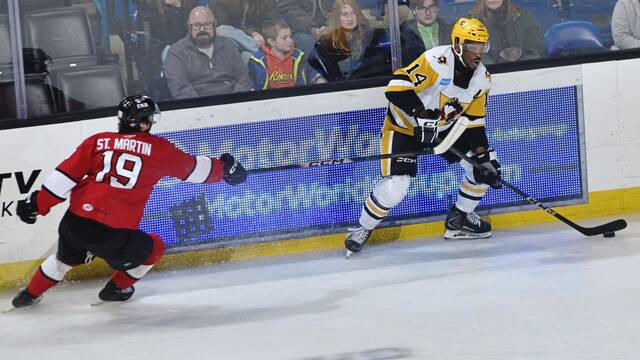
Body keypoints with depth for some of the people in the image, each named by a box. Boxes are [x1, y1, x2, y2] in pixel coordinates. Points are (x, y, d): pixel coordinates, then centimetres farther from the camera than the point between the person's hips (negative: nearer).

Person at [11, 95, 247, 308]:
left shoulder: (97, 142, 9)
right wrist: (223, 168, 34)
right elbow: (192, 168, 16)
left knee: (66, 258, 36)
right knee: (153, 249, 25)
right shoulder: (159, 149, 4)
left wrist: (37, 204, 8)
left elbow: (66, 175, 4)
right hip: (113, 235, -4)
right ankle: (117, 289, 38)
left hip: (74, 221, 4)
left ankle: (30, 294, 46)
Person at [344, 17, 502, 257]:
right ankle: (362, 230, 6)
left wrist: (485, 157, -9)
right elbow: (396, 87, -36)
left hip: (445, 127, 7)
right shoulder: (437, 61, -29)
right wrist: (422, 115, -42)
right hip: (404, 126, -7)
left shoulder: (481, 78, -5)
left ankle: (459, 219, 17)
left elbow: (474, 122, 1)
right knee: (395, 186, -19)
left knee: (483, 164, -2)